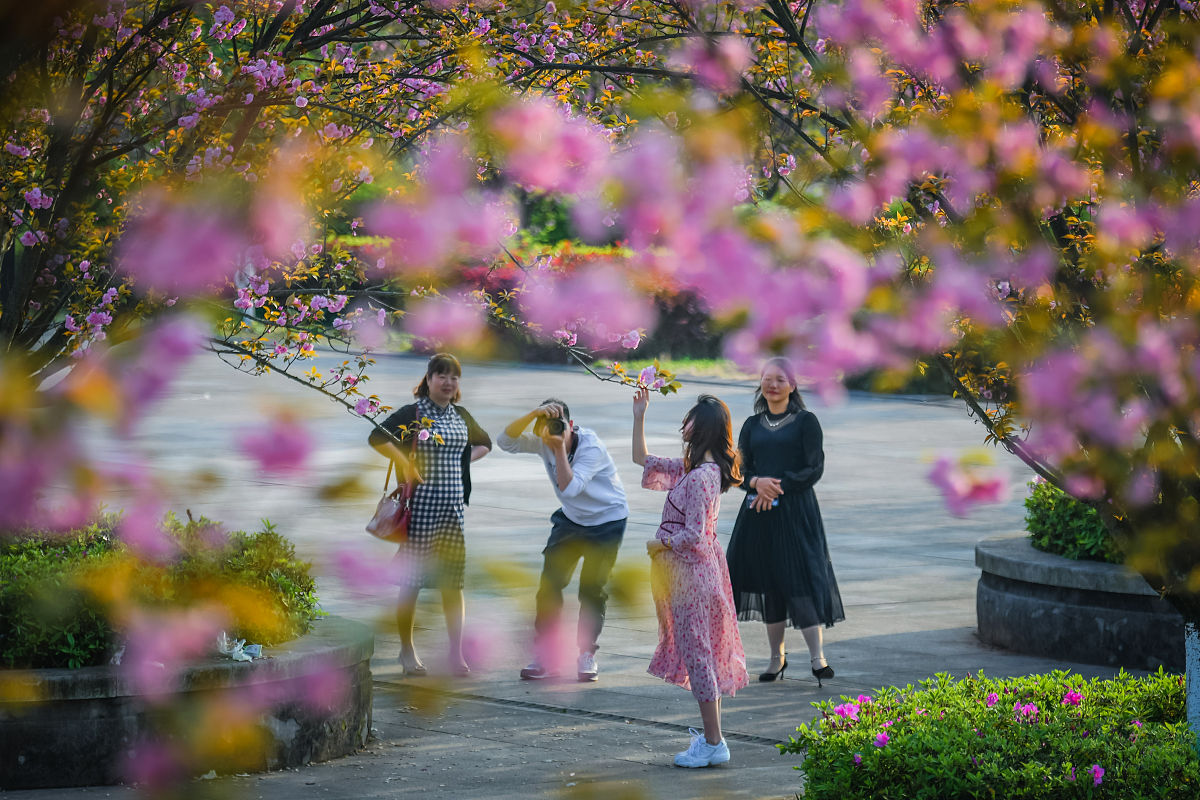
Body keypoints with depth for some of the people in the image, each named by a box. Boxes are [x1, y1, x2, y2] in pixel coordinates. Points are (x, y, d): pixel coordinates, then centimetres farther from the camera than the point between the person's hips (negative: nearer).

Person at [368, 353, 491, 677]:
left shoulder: (461, 416, 13)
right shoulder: (413, 413, -4)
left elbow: (484, 443, 30)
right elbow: (377, 437, -14)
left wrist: (465, 460, 12)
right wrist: (405, 463, -16)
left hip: (455, 508, 5)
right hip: (422, 507, -5)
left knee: (453, 583, 4)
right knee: (412, 580, -1)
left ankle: (456, 653, 8)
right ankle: (407, 649, 12)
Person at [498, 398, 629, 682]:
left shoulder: (592, 447, -27)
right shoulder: (544, 443, -10)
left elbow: (569, 487, -35)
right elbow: (506, 441, -22)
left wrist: (560, 448, -36)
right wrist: (533, 414, -34)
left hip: (607, 521, -5)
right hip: (571, 519, 5)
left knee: (592, 589, -8)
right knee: (549, 584, -5)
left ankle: (587, 654, 8)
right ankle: (546, 656, 0)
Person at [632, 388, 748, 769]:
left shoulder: (701, 477, -22)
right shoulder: (689, 468, 8)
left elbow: (693, 534, -24)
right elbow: (642, 459, 20)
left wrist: (658, 544, -8)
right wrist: (639, 416, 14)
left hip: (692, 572, -10)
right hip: (692, 570, 10)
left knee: (696, 651, -5)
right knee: (702, 652, 15)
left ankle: (713, 744, -2)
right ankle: (711, 734, 22)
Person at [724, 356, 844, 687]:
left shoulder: (805, 421, 0)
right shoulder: (752, 425, 12)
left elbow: (814, 469, -5)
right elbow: (739, 470, 9)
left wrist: (778, 486, -15)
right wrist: (757, 482, -13)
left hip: (796, 511, -4)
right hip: (759, 512, 4)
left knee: (801, 579, -11)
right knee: (768, 582, 6)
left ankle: (817, 657, -12)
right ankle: (777, 657, 15)